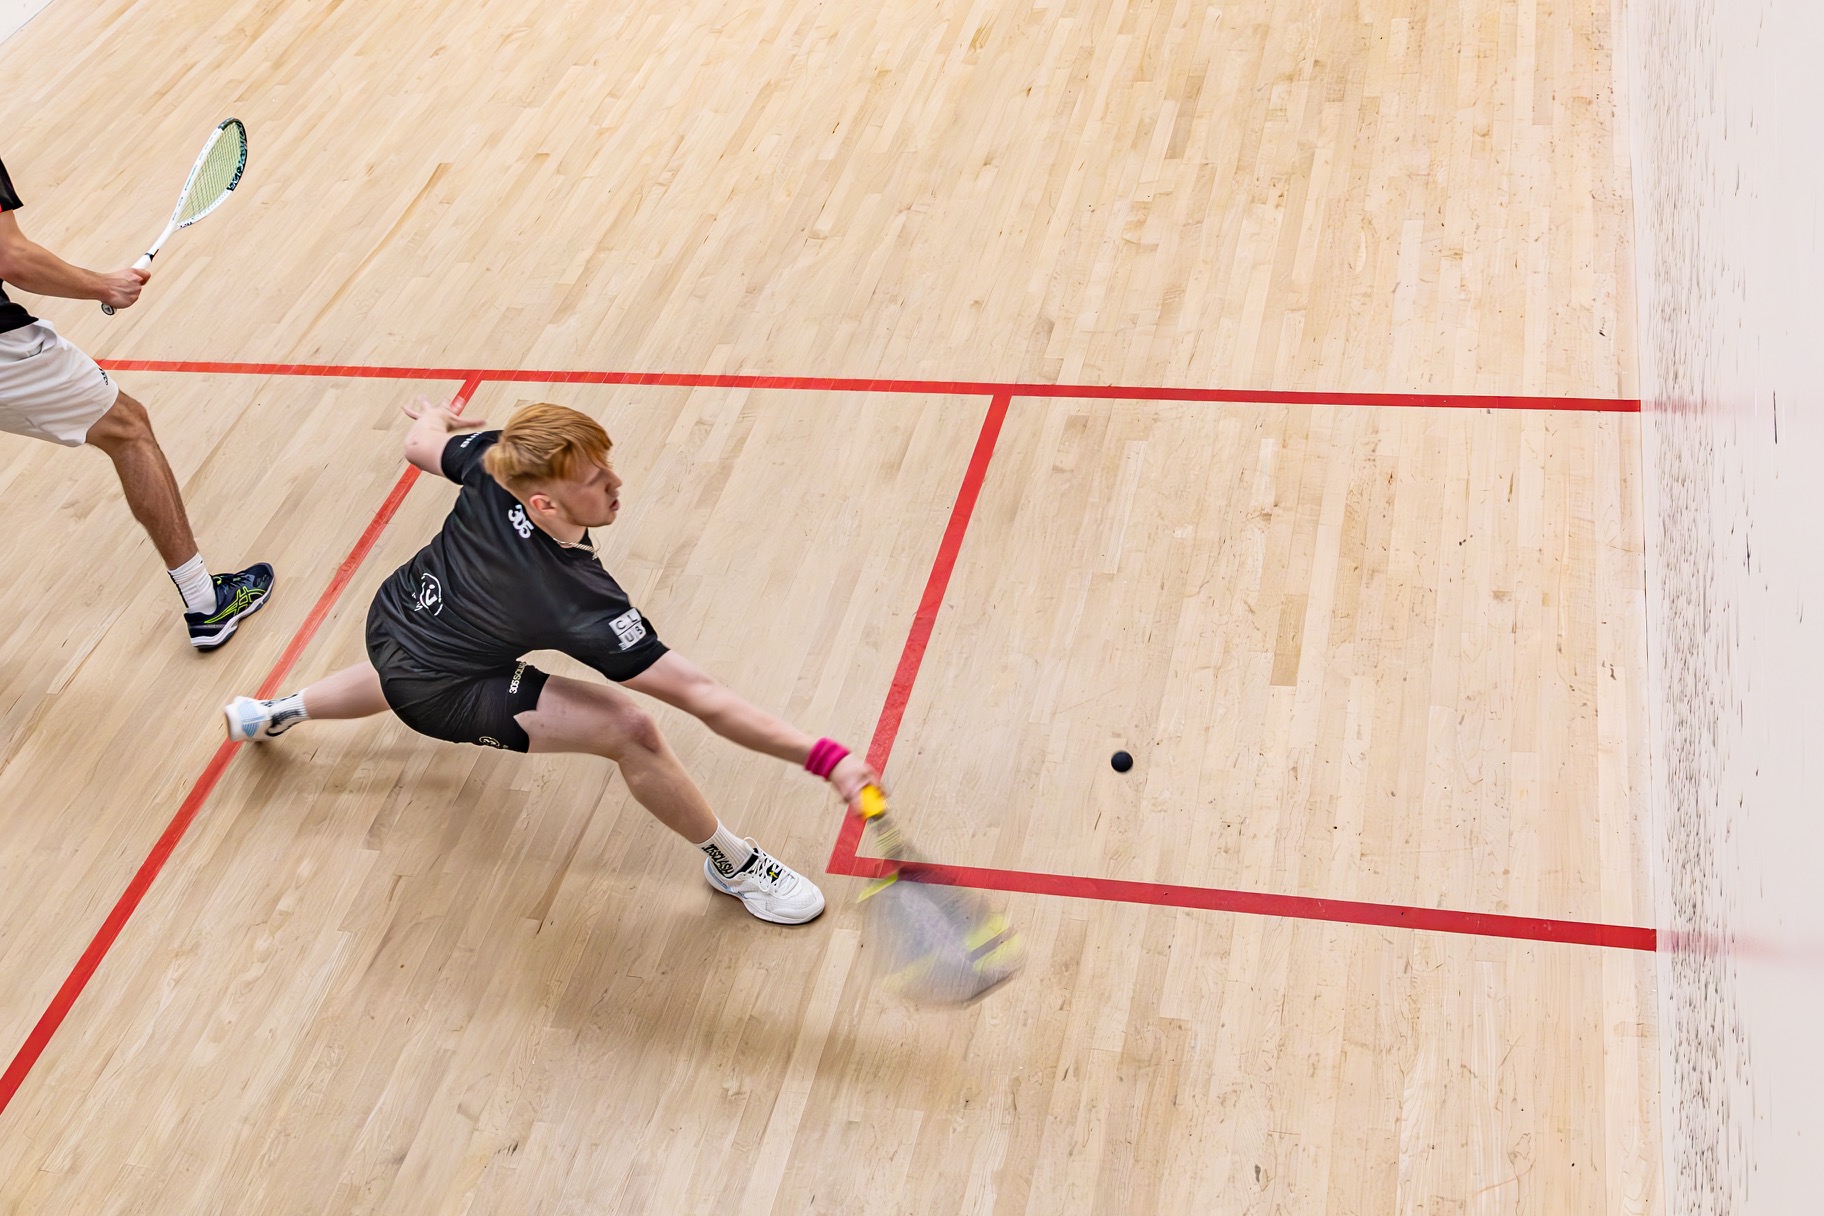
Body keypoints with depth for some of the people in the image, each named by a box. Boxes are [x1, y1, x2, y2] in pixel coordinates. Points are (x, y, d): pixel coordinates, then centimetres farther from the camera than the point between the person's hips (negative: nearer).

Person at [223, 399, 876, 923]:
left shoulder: (496, 462, -25)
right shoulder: (578, 601, -39)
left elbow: (422, 444, 0)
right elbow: (701, 697, -43)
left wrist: (434, 418, 25)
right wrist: (826, 757, -44)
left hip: (394, 612, 8)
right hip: (435, 693, -8)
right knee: (626, 726, -22)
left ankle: (272, 712, 72)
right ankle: (733, 864, -2)